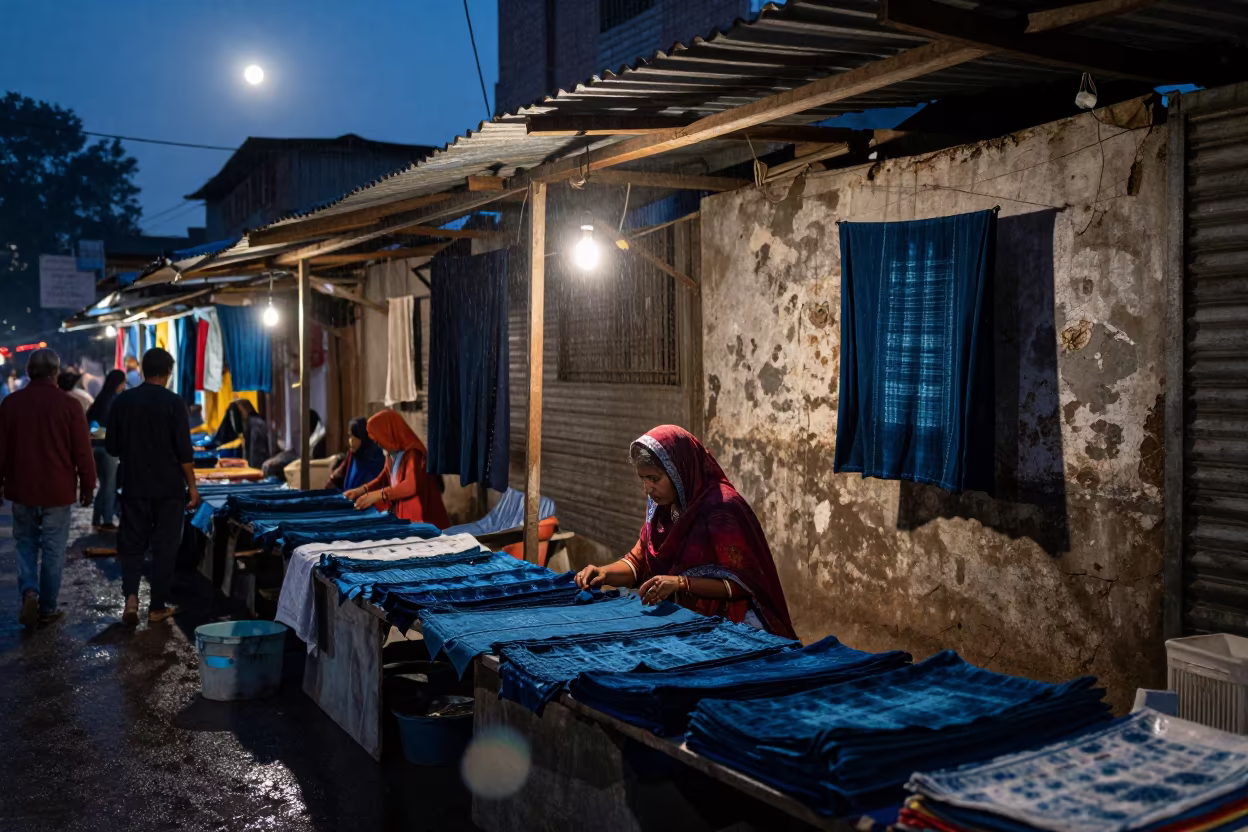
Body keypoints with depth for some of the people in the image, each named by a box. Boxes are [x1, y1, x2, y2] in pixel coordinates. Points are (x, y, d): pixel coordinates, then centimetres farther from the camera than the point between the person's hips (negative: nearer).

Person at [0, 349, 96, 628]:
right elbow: (82, 451, -8)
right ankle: (47, 608, 14)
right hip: (58, 490, -2)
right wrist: (87, 486, 3)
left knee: (26, 543, 17)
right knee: (53, 549, 7)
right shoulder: (68, 405, -12)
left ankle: (29, 591, -5)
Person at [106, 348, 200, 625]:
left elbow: (111, 446, 7)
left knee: (132, 542, 12)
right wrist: (192, 486, -3)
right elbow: (184, 451, -12)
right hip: (168, 487, -3)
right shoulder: (173, 402, -11)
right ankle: (158, 607, 11)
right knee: (164, 546, 6)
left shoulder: (122, 401, 1)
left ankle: (131, 597, -6)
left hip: (134, 486, 3)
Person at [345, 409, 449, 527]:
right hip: (401, 515, 8)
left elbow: (411, 485, -31)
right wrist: (362, 490, 5)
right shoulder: (392, 454, 7)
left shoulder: (412, 453, -19)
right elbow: (383, 478, 20)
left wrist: (377, 495, -33)